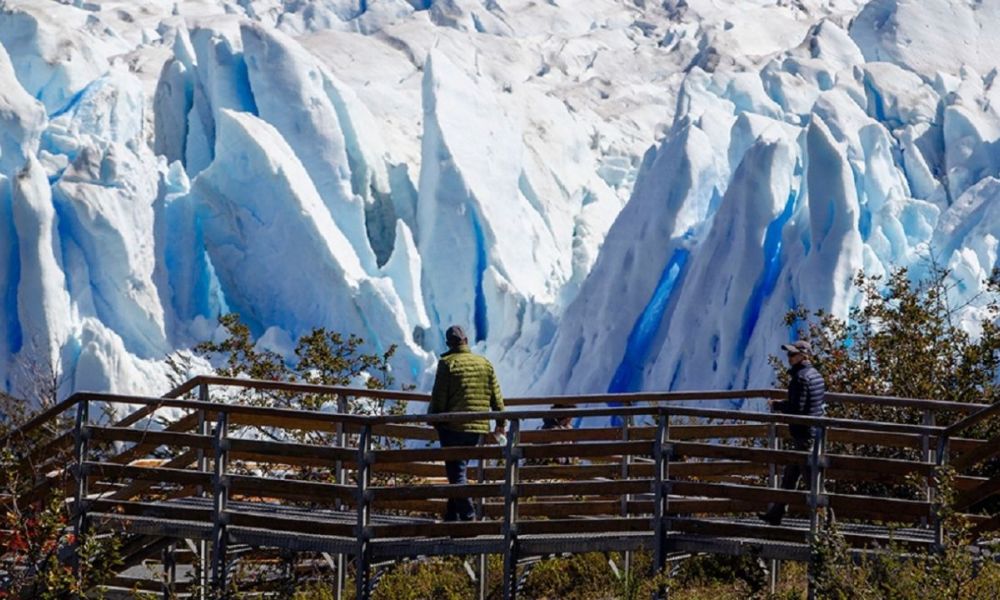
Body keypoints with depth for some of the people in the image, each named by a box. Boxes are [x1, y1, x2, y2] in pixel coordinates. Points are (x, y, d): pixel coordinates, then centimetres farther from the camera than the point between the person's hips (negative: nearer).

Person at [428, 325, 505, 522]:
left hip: (453, 426, -5)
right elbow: (496, 397, 12)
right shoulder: (485, 364, 9)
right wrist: (500, 423, 20)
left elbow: (438, 398, -7)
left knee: (456, 472, -3)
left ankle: (468, 516, -15)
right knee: (460, 468, 15)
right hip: (479, 427, 5)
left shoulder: (447, 364, -5)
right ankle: (452, 516, 16)